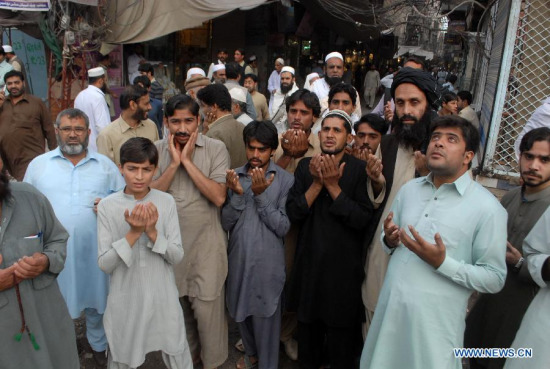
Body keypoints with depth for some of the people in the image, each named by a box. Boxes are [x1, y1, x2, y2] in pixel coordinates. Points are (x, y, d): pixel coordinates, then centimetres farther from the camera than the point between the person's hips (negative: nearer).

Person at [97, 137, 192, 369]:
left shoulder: (166, 202, -7)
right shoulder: (107, 206, -9)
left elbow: (177, 256, -7)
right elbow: (104, 264, -11)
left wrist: (152, 232, -23)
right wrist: (133, 233, -24)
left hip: (162, 298, 0)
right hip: (125, 300, 0)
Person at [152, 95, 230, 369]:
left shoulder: (216, 149, -8)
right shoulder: (156, 150, 0)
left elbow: (219, 197, -18)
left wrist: (188, 160, -18)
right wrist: (174, 163, -17)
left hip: (206, 241, -3)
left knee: (207, 307, 1)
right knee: (178, 303, 19)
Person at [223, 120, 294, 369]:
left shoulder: (285, 179, -10)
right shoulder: (235, 176, -1)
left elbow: (283, 227, -16)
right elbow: (226, 223, -5)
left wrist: (261, 195, -23)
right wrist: (237, 195, -20)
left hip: (268, 262, -4)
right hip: (239, 258, 4)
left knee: (266, 318, 9)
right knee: (241, 311, 23)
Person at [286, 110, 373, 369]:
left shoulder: (359, 169, -9)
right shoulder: (305, 166, 1)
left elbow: (363, 219, -18)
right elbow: (293, 213, -7)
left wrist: (333, 185, -21)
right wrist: (317, 183, -17)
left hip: (343, 265, -3)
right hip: (309, 261, 3)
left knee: (341, 328, 13)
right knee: (307, 326, 20)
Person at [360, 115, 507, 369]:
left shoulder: (487, 207, -10)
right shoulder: (409, 189, 6)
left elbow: (495, 279, -8)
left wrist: (442, 263, -21)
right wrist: (389, 241, -6)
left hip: (436, 320, -5)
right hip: (389, 309, 5)